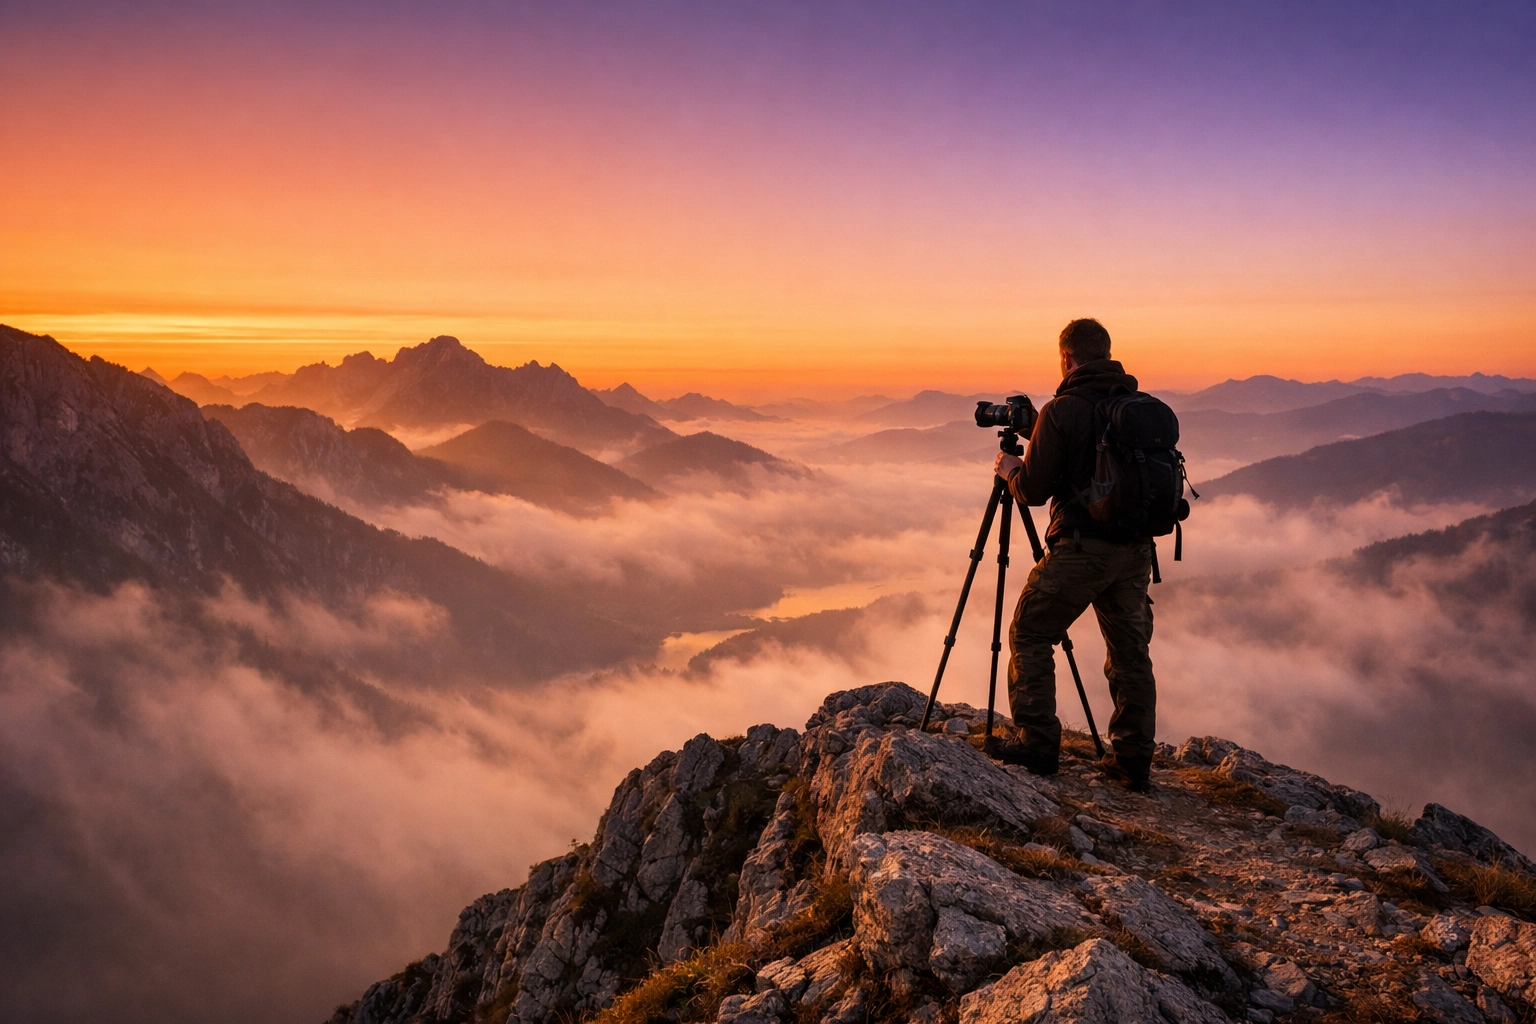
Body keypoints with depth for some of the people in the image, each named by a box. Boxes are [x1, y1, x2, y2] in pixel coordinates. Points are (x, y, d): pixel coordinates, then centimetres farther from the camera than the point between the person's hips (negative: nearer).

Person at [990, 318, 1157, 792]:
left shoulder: (1062, 411, -10)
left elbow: (1033, 490, -11)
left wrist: (1009, 468, 12)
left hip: (1082, 548, -6)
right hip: (1136, 548, 6)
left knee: (1030, 636, 8)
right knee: (1130, 651, 12)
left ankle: (1040, 745, 6)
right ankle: (1134, 762, 15)